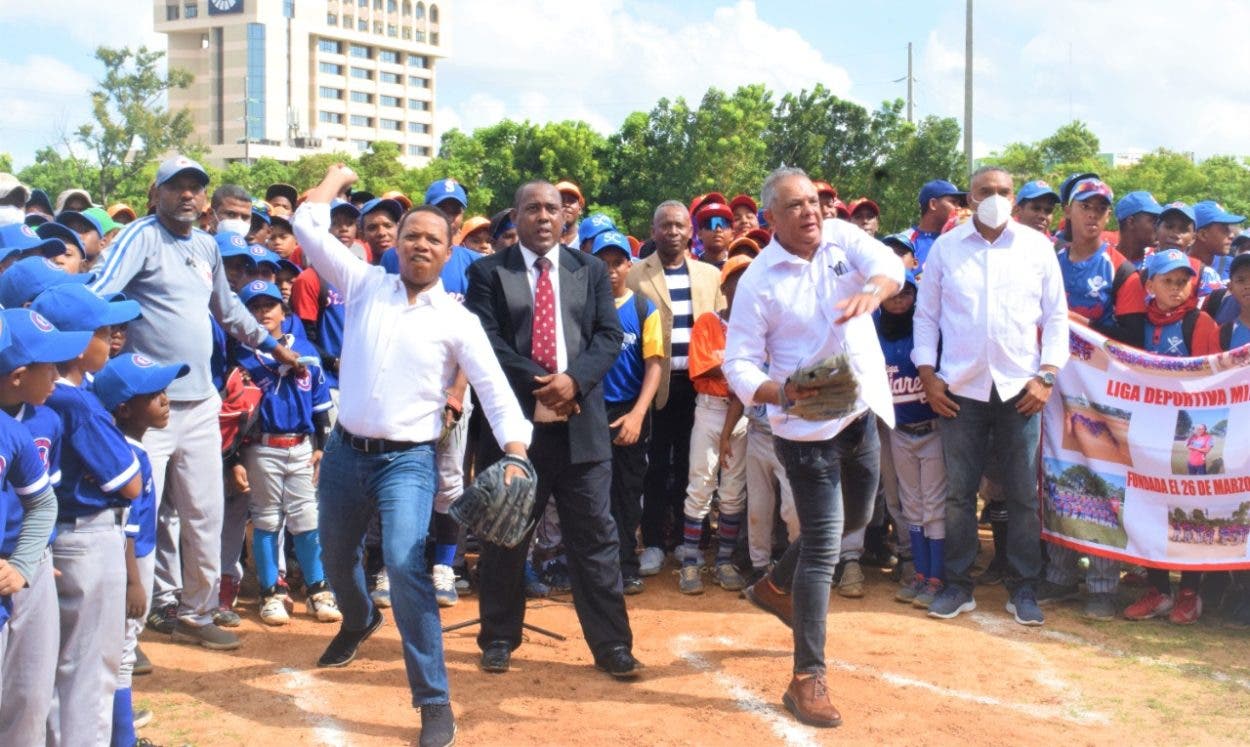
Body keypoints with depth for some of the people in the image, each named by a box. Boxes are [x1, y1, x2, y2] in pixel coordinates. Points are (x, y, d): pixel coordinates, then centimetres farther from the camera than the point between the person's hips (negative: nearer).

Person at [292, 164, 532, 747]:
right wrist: (338, 177, 13)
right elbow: (308, 227, 0)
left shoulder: (457, 321, -2)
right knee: (335, 559, 22)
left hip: (407, 460, -4)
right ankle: (359, 621, 59)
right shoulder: (364, 285, 3)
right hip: (345, 451, 4)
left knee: (405, 565, -23)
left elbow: (496, 392, -5)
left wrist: (515, 456, -19)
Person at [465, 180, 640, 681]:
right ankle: (499, 639, 23)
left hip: (580, 421, 1)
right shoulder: (488, 272, 4)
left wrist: (574, 379, -14)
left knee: (595, 536, 2)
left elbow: (610, 334, 3)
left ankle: (611, 644, 9)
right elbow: (485, 340, -6)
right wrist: (537, 383, -16)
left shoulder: (591, 270, 12)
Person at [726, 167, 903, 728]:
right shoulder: (758, 280, -13)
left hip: (860, 411, 6)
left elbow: (890, 264, -20)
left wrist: (871, 292, -43)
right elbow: (739, 364, -13)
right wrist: (782, 393, -33)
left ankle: (774, 586, 48)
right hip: (808, 427, -6)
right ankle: (807, 678, 2)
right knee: (823, 547, -7)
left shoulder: (842, 237, -2)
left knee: (856, 518, 26)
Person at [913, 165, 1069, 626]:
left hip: (1020, 388, 0)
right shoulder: (946, 247, 5)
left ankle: (1023, 589, 15)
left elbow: (1056, 315, 6)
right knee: (959, 492, 5)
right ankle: (958, 586, 16)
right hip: (960, 388, 0)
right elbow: (925, 314, 8)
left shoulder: (1037, 246, 5)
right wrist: (927, 375, -1)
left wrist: (1046, 375, -3)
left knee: (1023, 494, 4)